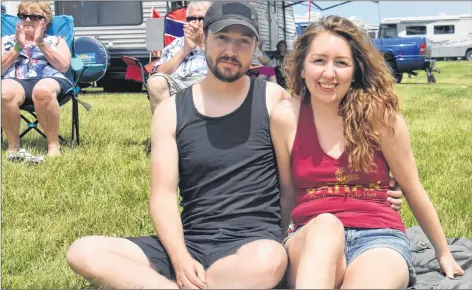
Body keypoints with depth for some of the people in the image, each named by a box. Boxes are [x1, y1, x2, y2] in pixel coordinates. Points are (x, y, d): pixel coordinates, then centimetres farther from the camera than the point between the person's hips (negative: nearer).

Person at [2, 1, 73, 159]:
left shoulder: (56, 40, 24)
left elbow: (63, 66, 5)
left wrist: (41, 44, -1)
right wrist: (18, 47, 2)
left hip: (49, 80, -1)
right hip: (15, 81, 1)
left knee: (42, 90, -42)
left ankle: (54, 144, -28)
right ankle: (13, 145, -20)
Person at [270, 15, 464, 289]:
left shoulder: (381, 116, -3)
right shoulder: (285, 117, -1)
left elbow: (413, 190, 8)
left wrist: (444, 253, 18)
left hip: (378, 239, -2)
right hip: (312, 240, 2)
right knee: (325, 224, -36)